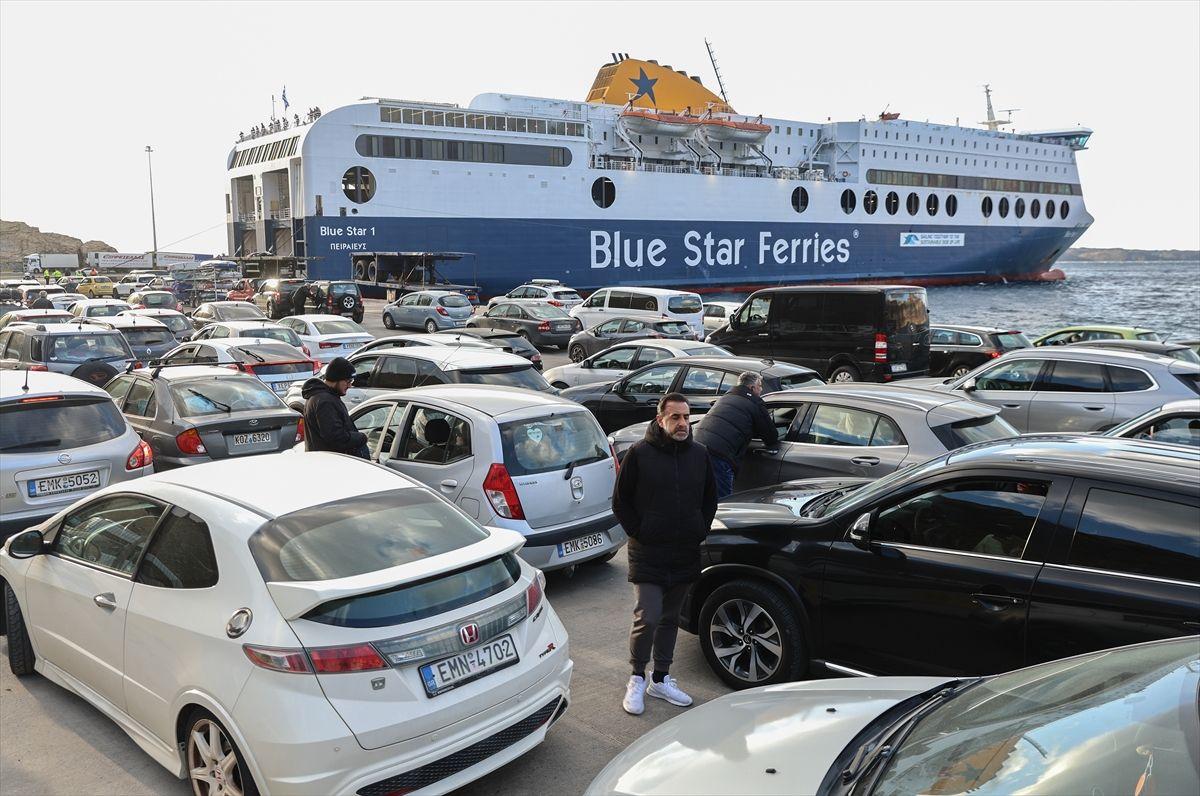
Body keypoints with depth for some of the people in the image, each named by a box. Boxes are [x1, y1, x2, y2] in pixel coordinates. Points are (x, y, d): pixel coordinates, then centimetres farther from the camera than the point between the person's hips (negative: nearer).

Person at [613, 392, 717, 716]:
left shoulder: (699, 455, 5)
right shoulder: (639, 453, -9)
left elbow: (709, 498, 17)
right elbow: (621, 500, -3)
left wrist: (700, 531, 8)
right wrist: (638, 533, -7)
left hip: (685, 555, 5)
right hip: (648, 554, -5)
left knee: (670, 618, 14)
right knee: (648, 617, -9)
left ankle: (661, 679, 27)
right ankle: (637, 678, 11)